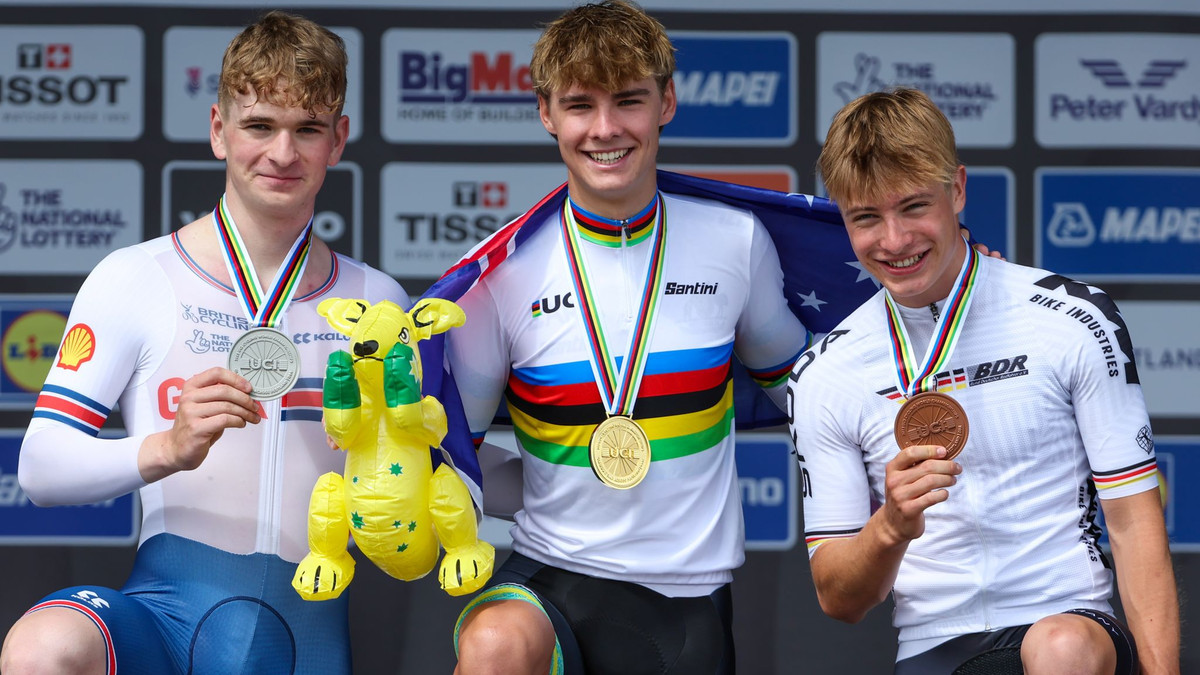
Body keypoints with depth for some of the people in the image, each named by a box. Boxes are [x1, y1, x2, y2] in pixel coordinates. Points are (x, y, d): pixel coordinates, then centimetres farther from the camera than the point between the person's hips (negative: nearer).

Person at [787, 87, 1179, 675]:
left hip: (1069, 621, -2)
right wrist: (892, 527, -16)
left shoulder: (1076, 321, 0)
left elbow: (1135, 525, 0)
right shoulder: (823, 378, 5)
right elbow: (838, 600, 6)